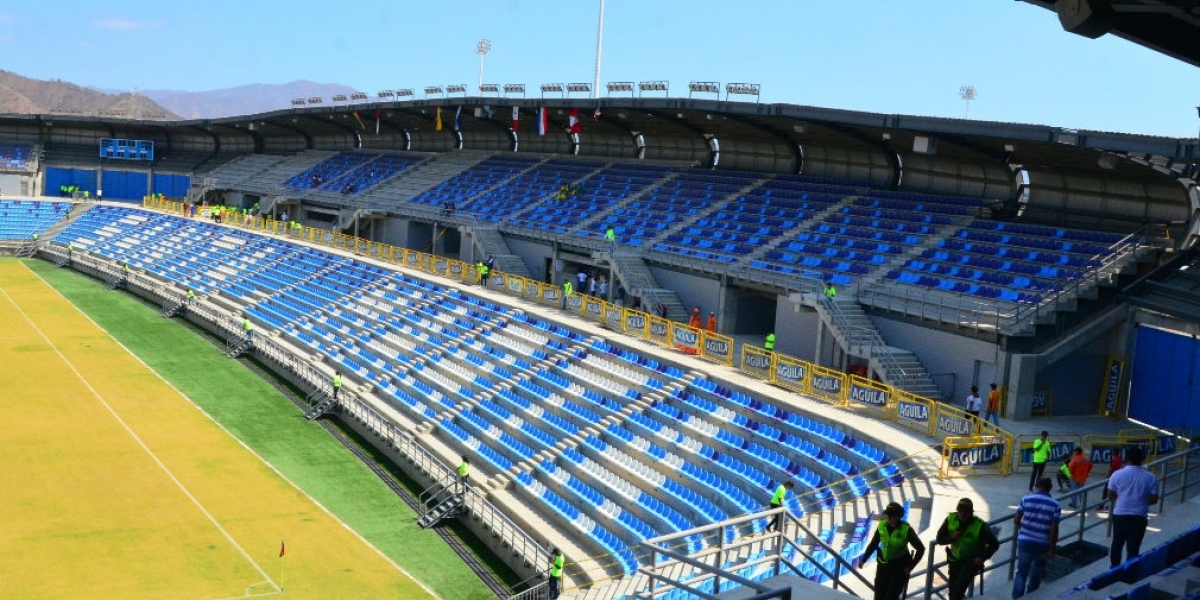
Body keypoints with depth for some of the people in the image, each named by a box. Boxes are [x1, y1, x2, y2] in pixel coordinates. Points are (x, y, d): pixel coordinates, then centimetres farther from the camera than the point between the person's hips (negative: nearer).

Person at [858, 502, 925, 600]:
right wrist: (863, 559, 2)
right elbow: (873, 544, 9)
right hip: (883, 566, 4)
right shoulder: (882, 526, -5)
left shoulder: (906, 529, -15)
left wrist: (910, 566, -10)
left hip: (899, 568, -4)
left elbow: (921, 549, -7)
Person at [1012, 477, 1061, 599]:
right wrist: (1052, 548, -2)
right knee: (1037, 570, 22)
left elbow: (1016, 520, 1)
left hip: (1025, 541, 0)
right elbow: (1054, 529, -11)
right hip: (1043, 544, 0)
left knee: (1022, 572, 6)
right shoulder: (1055, 505, -9)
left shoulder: (1025, 500, -5)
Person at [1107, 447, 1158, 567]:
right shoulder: (1150, 477, -6)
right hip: (1139, 517, -1)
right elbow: (1154, 500, -2)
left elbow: (1110, 496, 0)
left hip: (1120, 515, 1)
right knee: (1133, 548, 6)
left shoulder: (1118, 474, -7)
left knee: (1117, 544, 19)